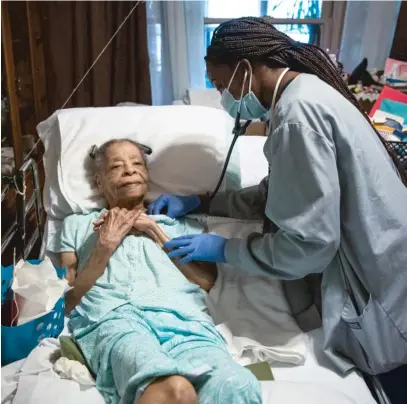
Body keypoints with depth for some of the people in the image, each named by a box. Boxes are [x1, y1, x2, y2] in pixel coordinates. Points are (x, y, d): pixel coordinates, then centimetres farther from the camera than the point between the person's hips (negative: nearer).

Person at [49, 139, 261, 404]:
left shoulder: (180, 223, 30)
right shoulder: (78, 225, 28)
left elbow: (206, 280, 13)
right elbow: (69, 301, 16)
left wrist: (154, 230, 9)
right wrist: (105, 247, 3)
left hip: (183, 316, 2)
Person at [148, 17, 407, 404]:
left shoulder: (299, 111, -25)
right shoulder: (304, 93, 7)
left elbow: (308, 243, -26)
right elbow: (277, 195, 14)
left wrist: (224, 249, -12)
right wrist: (198, 201, 9)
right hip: (374, 275, 9)